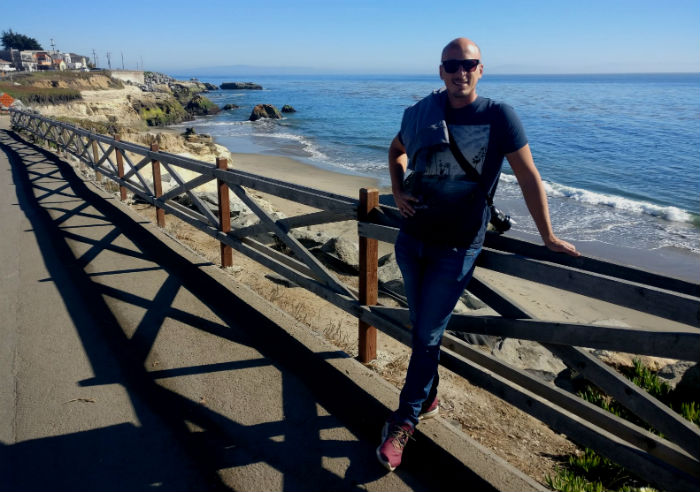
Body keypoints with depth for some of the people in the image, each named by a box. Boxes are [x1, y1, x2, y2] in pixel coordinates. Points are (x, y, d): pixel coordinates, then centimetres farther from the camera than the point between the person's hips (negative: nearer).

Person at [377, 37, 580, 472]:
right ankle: (429, 397, 39)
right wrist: (397, 192, 4)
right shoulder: (420, 113, 1)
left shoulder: (498, 117, -10)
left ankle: (404, 422, 18)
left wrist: (548, 237, -2)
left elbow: (529, 178, -5)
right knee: (422, 327, 16)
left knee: (427, 335, 1)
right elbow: (397, 150, 21)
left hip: (457, 248, -4)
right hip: (412, 237, 4)